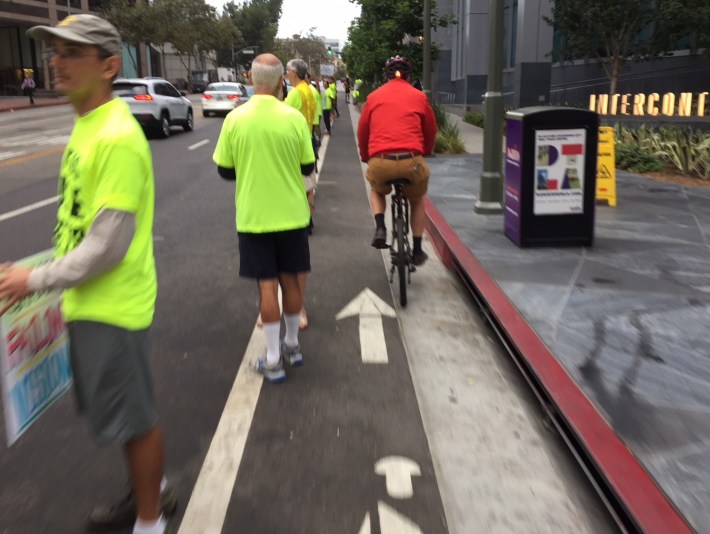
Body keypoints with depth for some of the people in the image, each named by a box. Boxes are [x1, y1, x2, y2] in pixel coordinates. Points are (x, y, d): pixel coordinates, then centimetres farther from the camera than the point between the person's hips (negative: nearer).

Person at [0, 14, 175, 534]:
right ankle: (152, 490, 44)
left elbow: (108, 245, -24)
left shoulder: (117, 137, -22)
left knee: (133, 415, 6)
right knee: (123, 408, 23)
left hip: (112, 306, -9)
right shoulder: (87, 125, 8)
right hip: (90, 300, 9)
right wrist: (49, 275, 18)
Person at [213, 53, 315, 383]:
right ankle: (292, 345, 30)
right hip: (291, 215, 1)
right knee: (290, 280, 15)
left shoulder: (235, 119, -9)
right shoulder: (294, 118, -9)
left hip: (253, 217, -1)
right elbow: (307, 167, -1)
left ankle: (273, 360, 9)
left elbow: (225, 170, -1)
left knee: (267, 284, 5)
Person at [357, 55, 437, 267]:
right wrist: (424, 153, 38)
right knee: (417, 200, 29)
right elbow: (431, 130, 20)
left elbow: (362, 131, 18)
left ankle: (380, 228, 10)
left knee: (377, 190, 35)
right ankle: (417, 251, 27)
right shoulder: (419, 96, 11)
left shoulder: (374, 96, 14)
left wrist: (365, 157, 34)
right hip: (411, 161, 0)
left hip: (379, 162, 1)